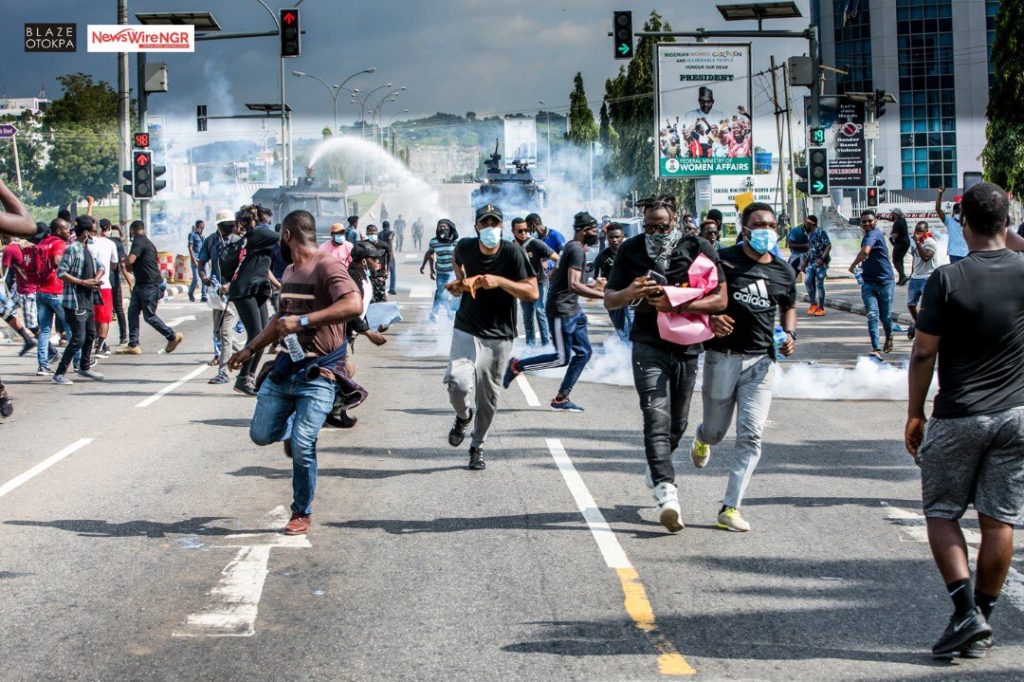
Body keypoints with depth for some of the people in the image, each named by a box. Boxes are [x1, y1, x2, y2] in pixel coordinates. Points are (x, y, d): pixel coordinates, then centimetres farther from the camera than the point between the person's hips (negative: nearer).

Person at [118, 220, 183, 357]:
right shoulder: (147, 242, 17)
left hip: (149, 285, -10)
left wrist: (127, 266, -5)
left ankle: (173, 336, 11)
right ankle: (133, 345, 5)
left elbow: (130, 260, -28)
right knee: (132, 312, 5)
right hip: (141, 284, 10)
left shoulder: (139, 241, -15)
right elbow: (156, 265, 23)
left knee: (149, 316, -3)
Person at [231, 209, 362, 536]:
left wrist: (303, 321, -30)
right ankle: (290, 428, 36)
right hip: (286, 365, 8)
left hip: (317, 373, -8)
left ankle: (303, 513, 8)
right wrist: (250, 349, 29)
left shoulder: (327, 267, -14)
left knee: (302, 448, -10)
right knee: (261, 434, 4)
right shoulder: (289, 272, 16)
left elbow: (354, 305, -30)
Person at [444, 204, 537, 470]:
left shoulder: (512, 253, -12)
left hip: (499, 337, -1)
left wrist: (499, 281, -27)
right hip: (466, 330, 1)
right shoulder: (465, 247, -3)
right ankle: (463, 417, 15)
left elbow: (532, 292, -17)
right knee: (459, 384, -20)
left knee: (488, 398, 7)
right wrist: (460, 282, 8)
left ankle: (478, 447, 29)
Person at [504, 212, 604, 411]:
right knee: (561, 358, -7)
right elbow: (573, 285, -26)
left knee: (584, 352, 7)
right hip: (561, 310, -11)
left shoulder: (573, 248, 16)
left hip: (572, 310, 11)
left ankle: (561, 399, 9)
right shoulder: (577, 250, -16)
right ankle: (517, 365, 7)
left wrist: (591, 286, 21)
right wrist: (602, 295, -27)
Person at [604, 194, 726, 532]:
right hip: (649, 345, -1)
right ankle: (667, 493, -28)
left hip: (688, 348, 1)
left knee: (677, 423, 13)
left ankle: (657, 465, 44)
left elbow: (720, 299, -7)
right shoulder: (631, 250, 3)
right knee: (657, 417, -18)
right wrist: (630, 293, -17)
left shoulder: (699, 249, -2)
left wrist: (676, 305, -20)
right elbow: (609, 299, 7)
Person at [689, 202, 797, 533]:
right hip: (723, 355, -2)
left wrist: (790, 334, 6)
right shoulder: (723, 260, -4)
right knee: (716, 430, 8)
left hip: (761, 359, 2)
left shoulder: (783, 271, 9)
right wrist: (711, 319, -20)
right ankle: (702, 438, 49)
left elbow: (788, 307, 26)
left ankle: (730, 507, -2)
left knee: (751, 434, -8)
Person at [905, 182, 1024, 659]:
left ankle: (966, 611, -7)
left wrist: (914, 415, 2)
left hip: (958, 417, -3)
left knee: (941, 513, 8)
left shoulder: (947, 279, -11)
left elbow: (924, 354, -7)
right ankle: (982, 623, 14)